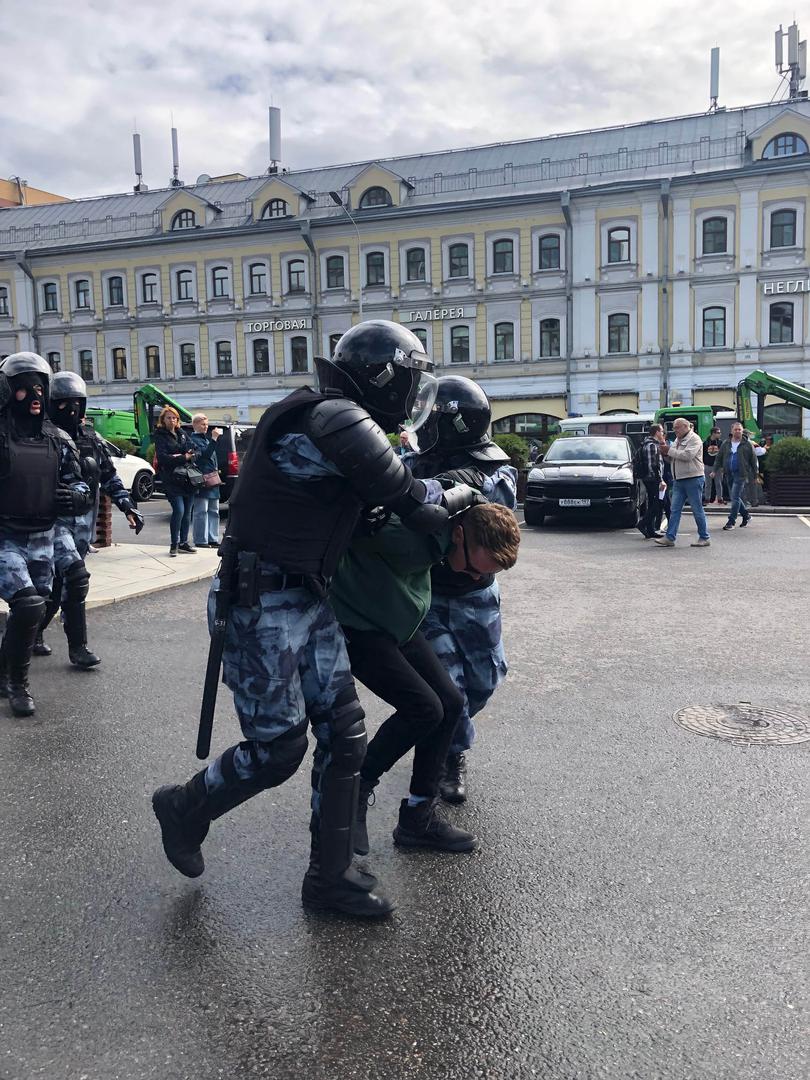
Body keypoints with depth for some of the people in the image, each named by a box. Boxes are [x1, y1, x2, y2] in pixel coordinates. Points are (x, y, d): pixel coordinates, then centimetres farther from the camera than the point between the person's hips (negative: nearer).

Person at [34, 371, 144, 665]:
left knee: (58, 581, 12)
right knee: (76, 577, -19)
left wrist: (128, 507, 8)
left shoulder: (92, 440, 11)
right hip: (53, 518, -6)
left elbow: (110, 477, 17)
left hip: (84, 522, 6)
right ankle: (77, 647, -10)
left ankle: (34, 632, 33)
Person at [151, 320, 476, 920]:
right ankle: (184, 810, 30)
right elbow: (411, 501, -15)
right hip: (263, 607, -10)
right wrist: (456, 496, 5)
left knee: (344, 733, 8)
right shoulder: (340, 422, -20)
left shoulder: (331, 419, 11)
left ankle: (331, 875, 22)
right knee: (278, 747, 1)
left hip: (309, 601, 10)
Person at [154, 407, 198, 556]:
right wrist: (184, 457, -16)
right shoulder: (160, 436, -1)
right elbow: (162, 457, -14)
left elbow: (194, 453, 7)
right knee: (179, 510, -14)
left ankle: (183, 542, 19)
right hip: (171, 479, -6)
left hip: (188, 478, 6)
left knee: (187, 512, 8)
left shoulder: (182, 433, 15)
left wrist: (179, 457, -12)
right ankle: (174, 544, -1)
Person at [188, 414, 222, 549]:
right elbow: (204, 454, -20)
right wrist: (214, 439, -24)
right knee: (201, 511, -7)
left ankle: (213, 539, 16)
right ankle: (201, 540, -3)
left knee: (213, 511, 11)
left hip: (212, 480, 9)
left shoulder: (205, 438, 22)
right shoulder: (193, 439, -7)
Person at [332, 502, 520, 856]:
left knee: (450, 702, 2)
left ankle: (418, 818, 13)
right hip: (355, 626, -9)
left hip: (397, 624, 9)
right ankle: (355, 792, 6)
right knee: (423, 708, -17)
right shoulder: (406, 536, -34)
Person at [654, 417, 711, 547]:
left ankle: (705, 538, 8)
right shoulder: (677, 440, 18)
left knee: (697, 510, -1)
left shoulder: (694, 439, -8)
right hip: (678, 480, 8)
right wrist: (665, 453, 1)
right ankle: (670, 538, 2)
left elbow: (687, 455, -23)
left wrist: (669, 450, -16)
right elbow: (671, 460, 21)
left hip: (693, 479, -8)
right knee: (675, 510, 3)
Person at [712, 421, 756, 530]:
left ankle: (731, 521, -5)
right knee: (737, 498, 12)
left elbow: (753, 461, 3)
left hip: (741, 474, -5)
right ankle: (746, 515, 32)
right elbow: (719, 458, 13)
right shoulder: (726, 444, 8)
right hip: (729, 474, 5)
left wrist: (755, 475, 2)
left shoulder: (747, 445, -1)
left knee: (735, 498, -10)